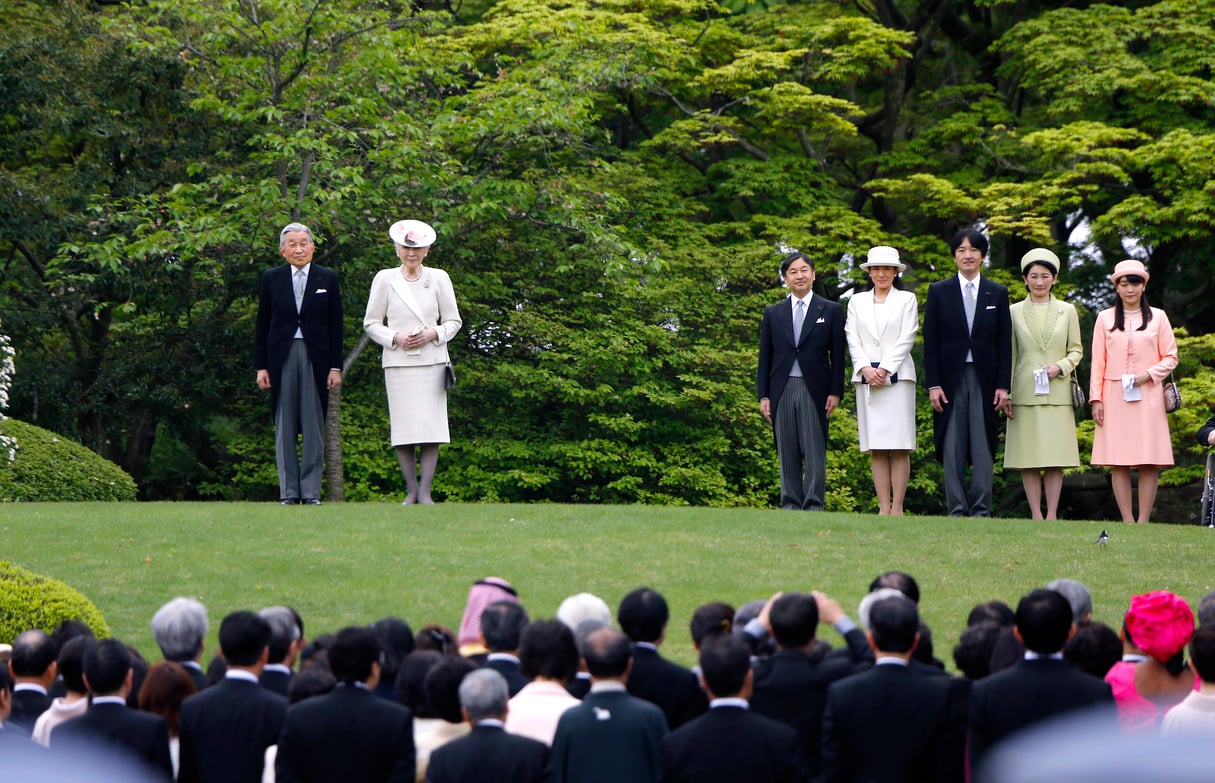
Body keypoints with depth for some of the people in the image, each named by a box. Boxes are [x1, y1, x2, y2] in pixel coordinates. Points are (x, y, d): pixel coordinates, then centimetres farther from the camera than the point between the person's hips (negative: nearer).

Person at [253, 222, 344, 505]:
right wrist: (261, 366, 1)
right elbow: (262, 325, 7)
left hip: (316, 357, 0)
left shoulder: (327, 278, 6)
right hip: (282, 356, 0)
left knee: (314, 426, 0)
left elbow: (335, 325, 6)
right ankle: (288, 492, 5)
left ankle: (311, 492, 3)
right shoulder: (271, 278, 6)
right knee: (284, 427, 2)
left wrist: (336, 366, 0)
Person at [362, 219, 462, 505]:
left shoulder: (439, 278, 8)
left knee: (432, 426, -6)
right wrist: (395, 338, -8)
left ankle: (425, 491, -4)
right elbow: (371, 323, 8)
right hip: (398, 362, 0)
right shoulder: (384, 279, 6)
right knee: (403, 428, -4)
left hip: (432, 361, 0)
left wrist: (433, 334, -8)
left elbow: (454, 321, 11)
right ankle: (411, 491, 2)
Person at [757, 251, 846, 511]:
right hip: (782, 390, 2)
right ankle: (790, 506, 6)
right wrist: (763, 396, 4)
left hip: (814, 391, -2)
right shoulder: (773, 313, 13)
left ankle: (814, 506, -5)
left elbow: (838, 355, 4)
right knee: (787, 454, 3)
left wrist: (835, 392, -4)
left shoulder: (830, 311, 7)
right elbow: (765, 357, 12)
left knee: (815, 453, -5)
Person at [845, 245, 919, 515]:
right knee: (876, 449, -1)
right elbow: (852, 339, 8)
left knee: (899, 447, -7)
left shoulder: (907, 300, 10)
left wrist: (884, 369, -10)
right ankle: (883, 508, -1)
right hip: (866, 379, 2)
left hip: (898, 378, -2)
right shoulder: (857, 301, 17)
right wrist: (866, 368, -8)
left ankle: (897, 508, -8)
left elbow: (907, 338, 0)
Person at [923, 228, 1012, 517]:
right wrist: (933, 385, -5)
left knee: (984, 447, 0)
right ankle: (956, 510, 3)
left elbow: (1004, 343, 7)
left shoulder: (998, 293, 9)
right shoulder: (939, 292, 6)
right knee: (952, 448, -1)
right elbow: (930, 342, 3)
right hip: (951, 378, -1)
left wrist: (1003, 386, -2)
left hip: (985, 379, 1)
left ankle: (981, 510, 4)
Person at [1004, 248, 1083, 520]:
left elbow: (1076, 350, 11)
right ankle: (1036, 515, 3)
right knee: (1028, 459, -2)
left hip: (1057, 393, 0)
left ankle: (1052, 514, 2)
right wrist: (1005, 392, 1)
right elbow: (1009, 355, 8)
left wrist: (1061, 367, -9)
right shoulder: (1014, 312, 8)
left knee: (1055, 459, -2)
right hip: (1025, 394, 0)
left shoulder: (1067, 311, 9)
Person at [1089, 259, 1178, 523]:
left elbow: (1171, 358, 8)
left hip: (1147, 396, -1)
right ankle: (1127, 521, -4)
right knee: (1118, 462, -5)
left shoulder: (1157, 317, 9)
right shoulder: (1105, 318, 11)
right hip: (1114, 397, 1)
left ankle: (1143, 520, -6)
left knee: (1150, 462, -7)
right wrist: (1096, 398, 2)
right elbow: (1098, 362, 9)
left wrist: (1148, 374, -9)